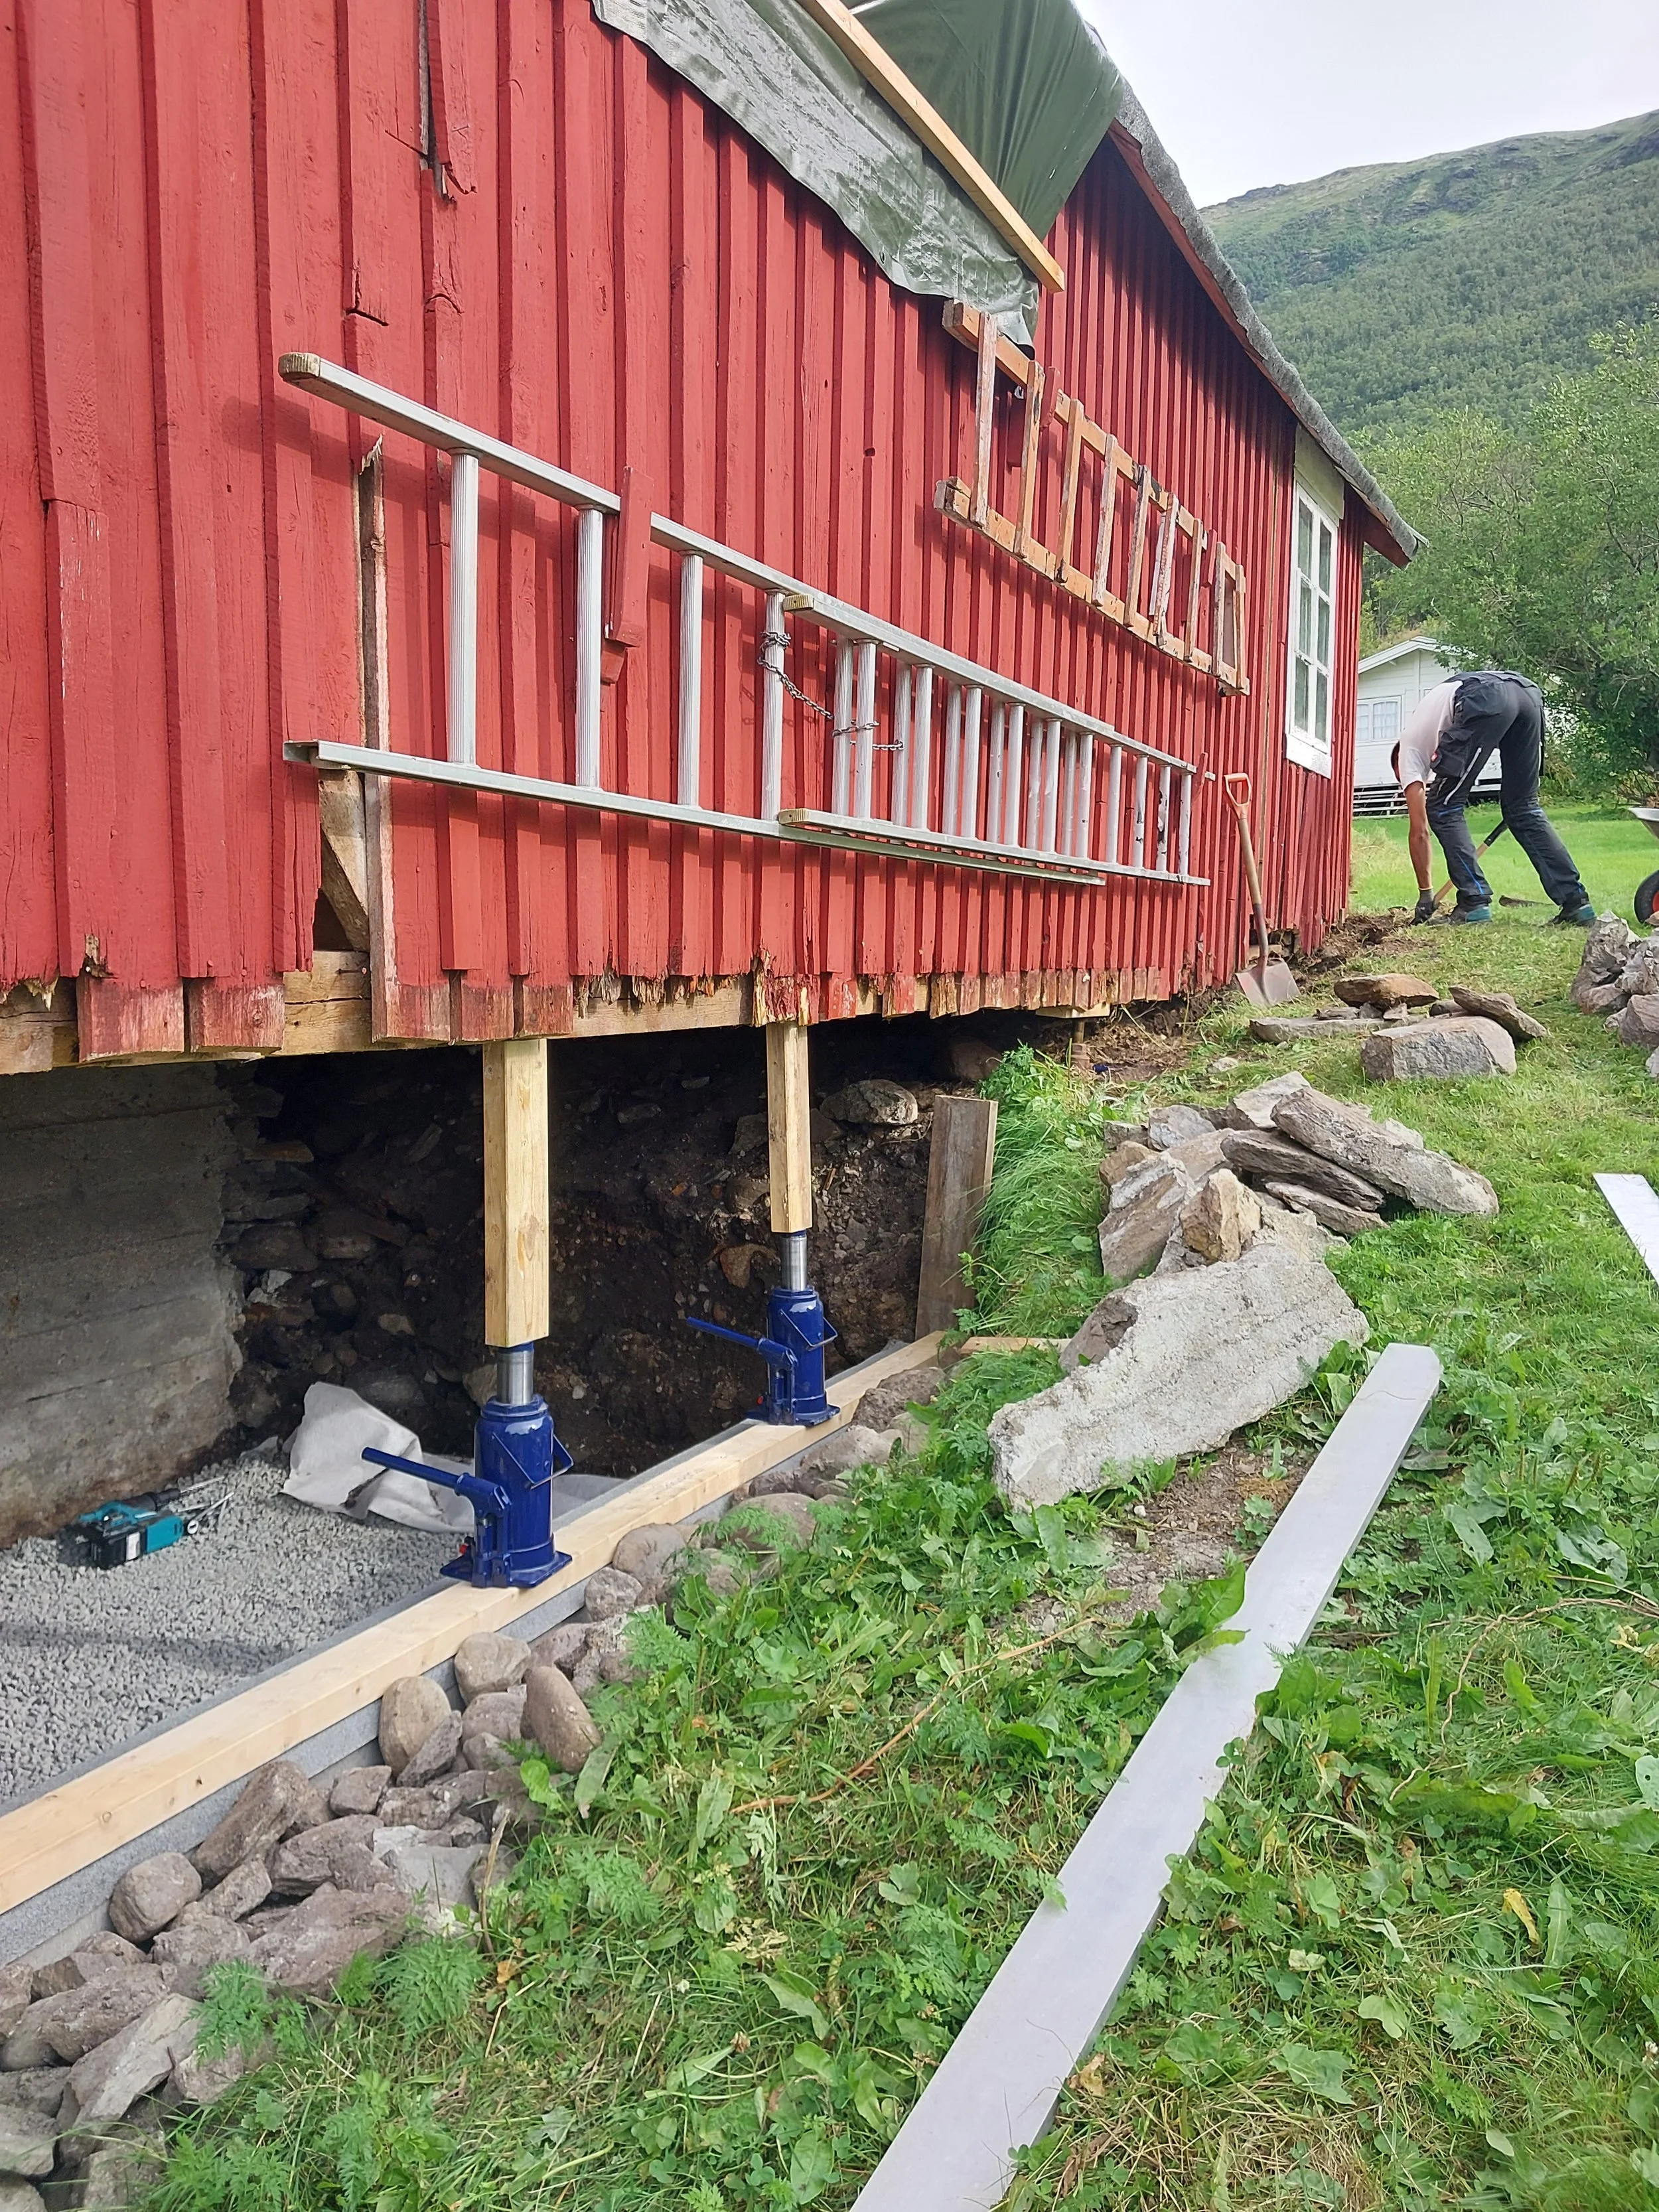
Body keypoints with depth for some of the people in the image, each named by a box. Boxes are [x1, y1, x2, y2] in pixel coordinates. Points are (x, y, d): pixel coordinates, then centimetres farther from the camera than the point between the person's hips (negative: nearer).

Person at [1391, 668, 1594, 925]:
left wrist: (1425, 895, 24)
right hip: (1528, 692, 7)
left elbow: (1419, 832, 19)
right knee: (1525, 809, 18)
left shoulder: (1408, 751, 24)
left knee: (1442, 808, 9)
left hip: (1485, 701, -7)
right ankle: (1576, 901, 15)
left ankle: (1475, 903, 3)